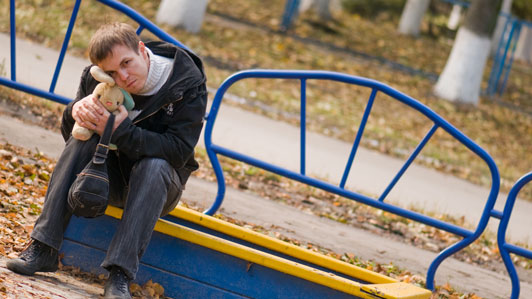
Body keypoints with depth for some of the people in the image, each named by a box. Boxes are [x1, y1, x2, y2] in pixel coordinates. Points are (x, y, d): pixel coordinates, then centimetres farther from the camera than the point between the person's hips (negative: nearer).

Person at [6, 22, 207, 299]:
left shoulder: (188, 84, -19)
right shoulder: (95, 79, -9)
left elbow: (179, 151, -27)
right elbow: (69, 134, -3)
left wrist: (121, 131, -38)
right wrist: (75, 111, -28)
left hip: (158, 182, -3)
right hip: (110, 176, 3)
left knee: (154, 165, -36)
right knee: (83, 139, -25)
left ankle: (120, 273, -41)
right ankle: (43, 249, -29)